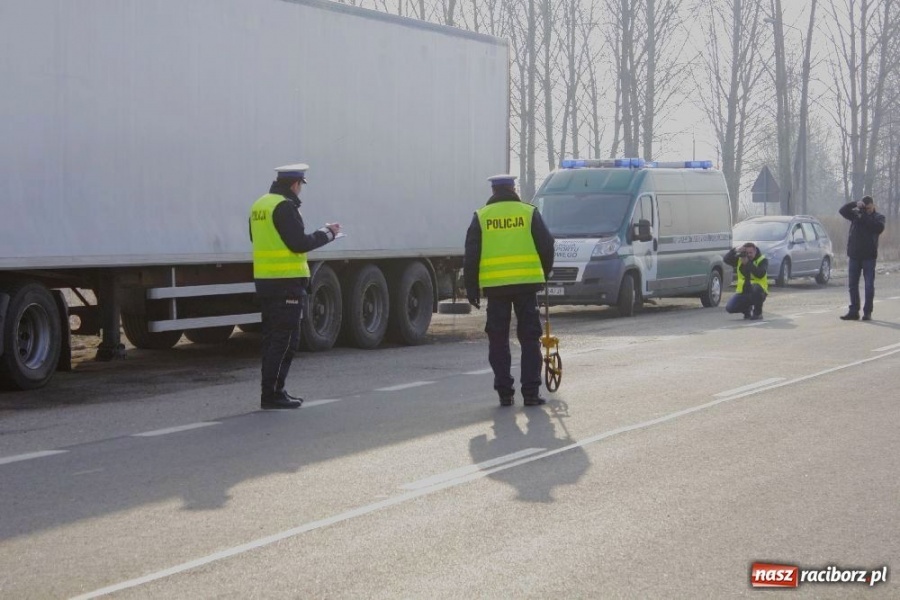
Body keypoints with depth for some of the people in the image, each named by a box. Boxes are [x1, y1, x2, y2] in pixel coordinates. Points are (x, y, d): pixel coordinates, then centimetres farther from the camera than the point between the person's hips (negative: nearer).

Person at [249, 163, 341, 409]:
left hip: (264, 279, 9)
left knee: (272, 337, 14)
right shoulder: (285, 206, -15)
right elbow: (300, 243, -18)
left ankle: (272, 391, 19)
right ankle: (272, 394, -5)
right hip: (286, 280, -9)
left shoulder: (260, 205, 13)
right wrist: (327, 232, -5)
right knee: (285, 339, -5)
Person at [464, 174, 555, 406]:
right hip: (526, 283, 0)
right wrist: (543, 275, 21)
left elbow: (471, 256, 4)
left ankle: (504, 392, 6)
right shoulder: (529, 213, 5)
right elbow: (547, 246, 6)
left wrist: (471, 288, 9)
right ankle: (531, 392, 1)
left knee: (498, 340, 7)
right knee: (529, 339, 5)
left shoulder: (481, 217, 6)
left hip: (494, 285, 0)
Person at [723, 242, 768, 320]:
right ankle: (747, 309, 19)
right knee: (730, 308, -16)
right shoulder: (739, 259, 6)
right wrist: (735, 251, -23)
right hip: (743, 293, 4)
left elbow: (760, 274, -25)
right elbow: (726, 259, -8)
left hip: (758, 293, -4)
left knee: (755, 288, -40)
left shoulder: (762, 260, -6)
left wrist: (748, 263, -29)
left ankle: (758, 313, -13)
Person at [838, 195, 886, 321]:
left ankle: (867, 312, 2)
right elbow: (842, 210, -1)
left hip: (869, 255, -3)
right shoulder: (856, 215, 10)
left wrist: (864, 217, -19)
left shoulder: (879, 217, 3)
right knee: (853, 284, 5)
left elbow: (879, 227, -17)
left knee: (869, 285, -2)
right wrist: (855, 204, -14)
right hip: (854, 254, 3)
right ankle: (853, 311, 11)